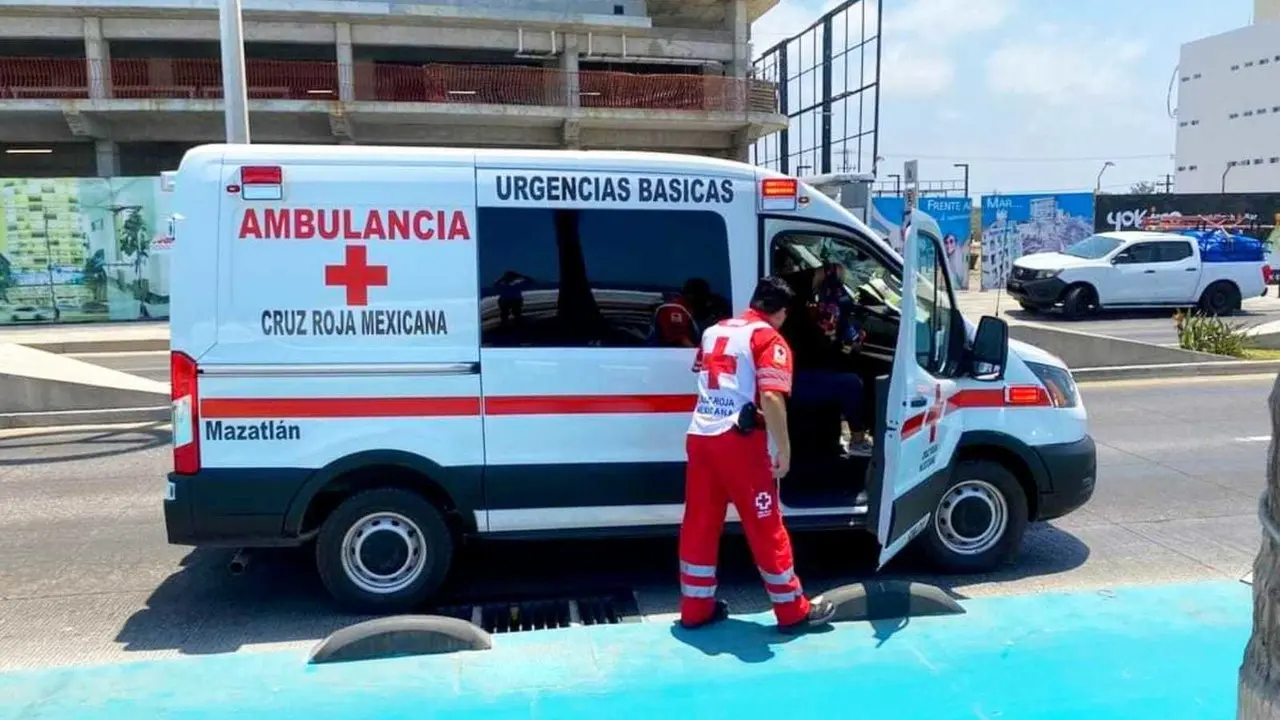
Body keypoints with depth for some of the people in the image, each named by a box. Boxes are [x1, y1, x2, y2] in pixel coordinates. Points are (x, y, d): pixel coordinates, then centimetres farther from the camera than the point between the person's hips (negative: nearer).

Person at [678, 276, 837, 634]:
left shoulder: (714, 331, 16)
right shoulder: (769, 339, -5)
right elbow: (771, 397, -18)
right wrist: (784, 449, -12)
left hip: (699, 436, 6)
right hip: (738, 440, -6)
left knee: (700, 523, 14)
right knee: (766, 527, 4)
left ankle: (696, 607, 23)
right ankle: (793, 611, 17)